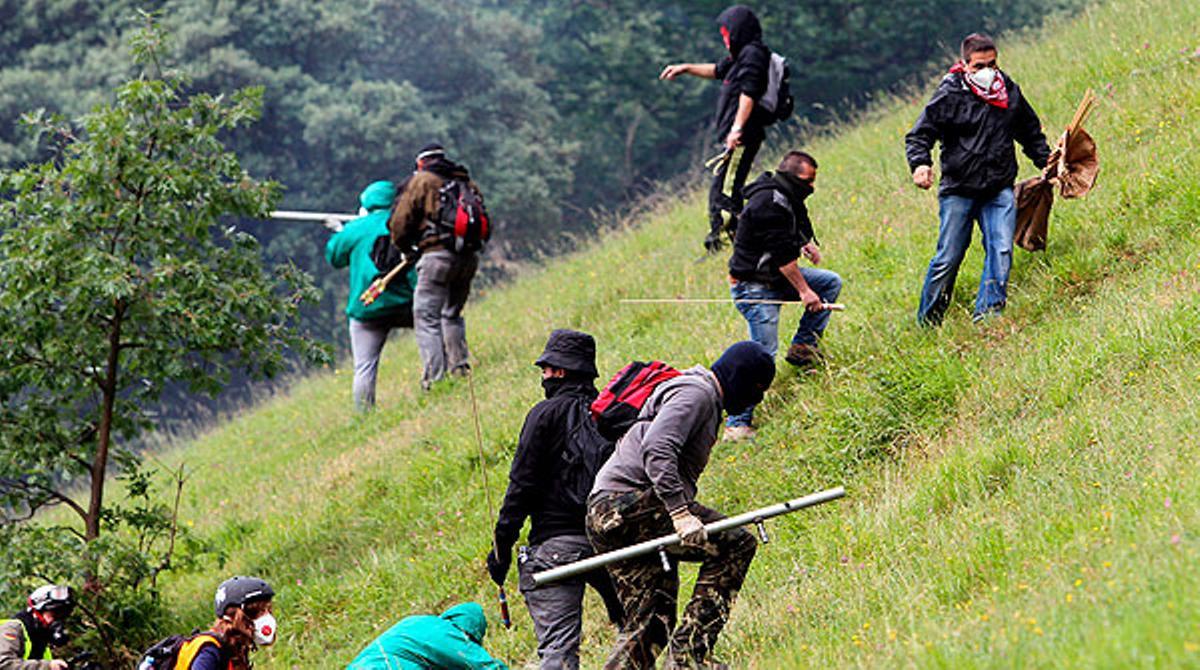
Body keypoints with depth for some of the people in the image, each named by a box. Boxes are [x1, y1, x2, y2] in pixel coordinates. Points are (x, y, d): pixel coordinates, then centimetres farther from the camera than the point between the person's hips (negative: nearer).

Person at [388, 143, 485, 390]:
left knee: (427, 318, -4)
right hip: (469, 256, 6)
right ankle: (460, 368, 17)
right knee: (452, 315, 22)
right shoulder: (468, 183, 19)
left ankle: (435, 380, -14)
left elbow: (401, 222, 1)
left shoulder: (422, 181, 3)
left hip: (438, 253, -6)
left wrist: (404, 247, 18)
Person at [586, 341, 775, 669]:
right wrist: (680, 512, -25)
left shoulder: (704, 398, 27)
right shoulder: (697, 392, -6)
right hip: (627, 503, -11)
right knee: (736, 544, -16)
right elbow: (657, 449, -20)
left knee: (651, 622, 7)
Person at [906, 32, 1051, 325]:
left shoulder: (1010, 92, 8)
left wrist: (1047, 164, 20)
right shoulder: (949, 96, -6)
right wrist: (920, 164, -23)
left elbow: (1031, 133, 25)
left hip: (999, 191, 3)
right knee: (947, 260, -1)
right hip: (958, 191, -3)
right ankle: (926, 325, 13)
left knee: (1001, 253, -12)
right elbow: (918, 136, -4)